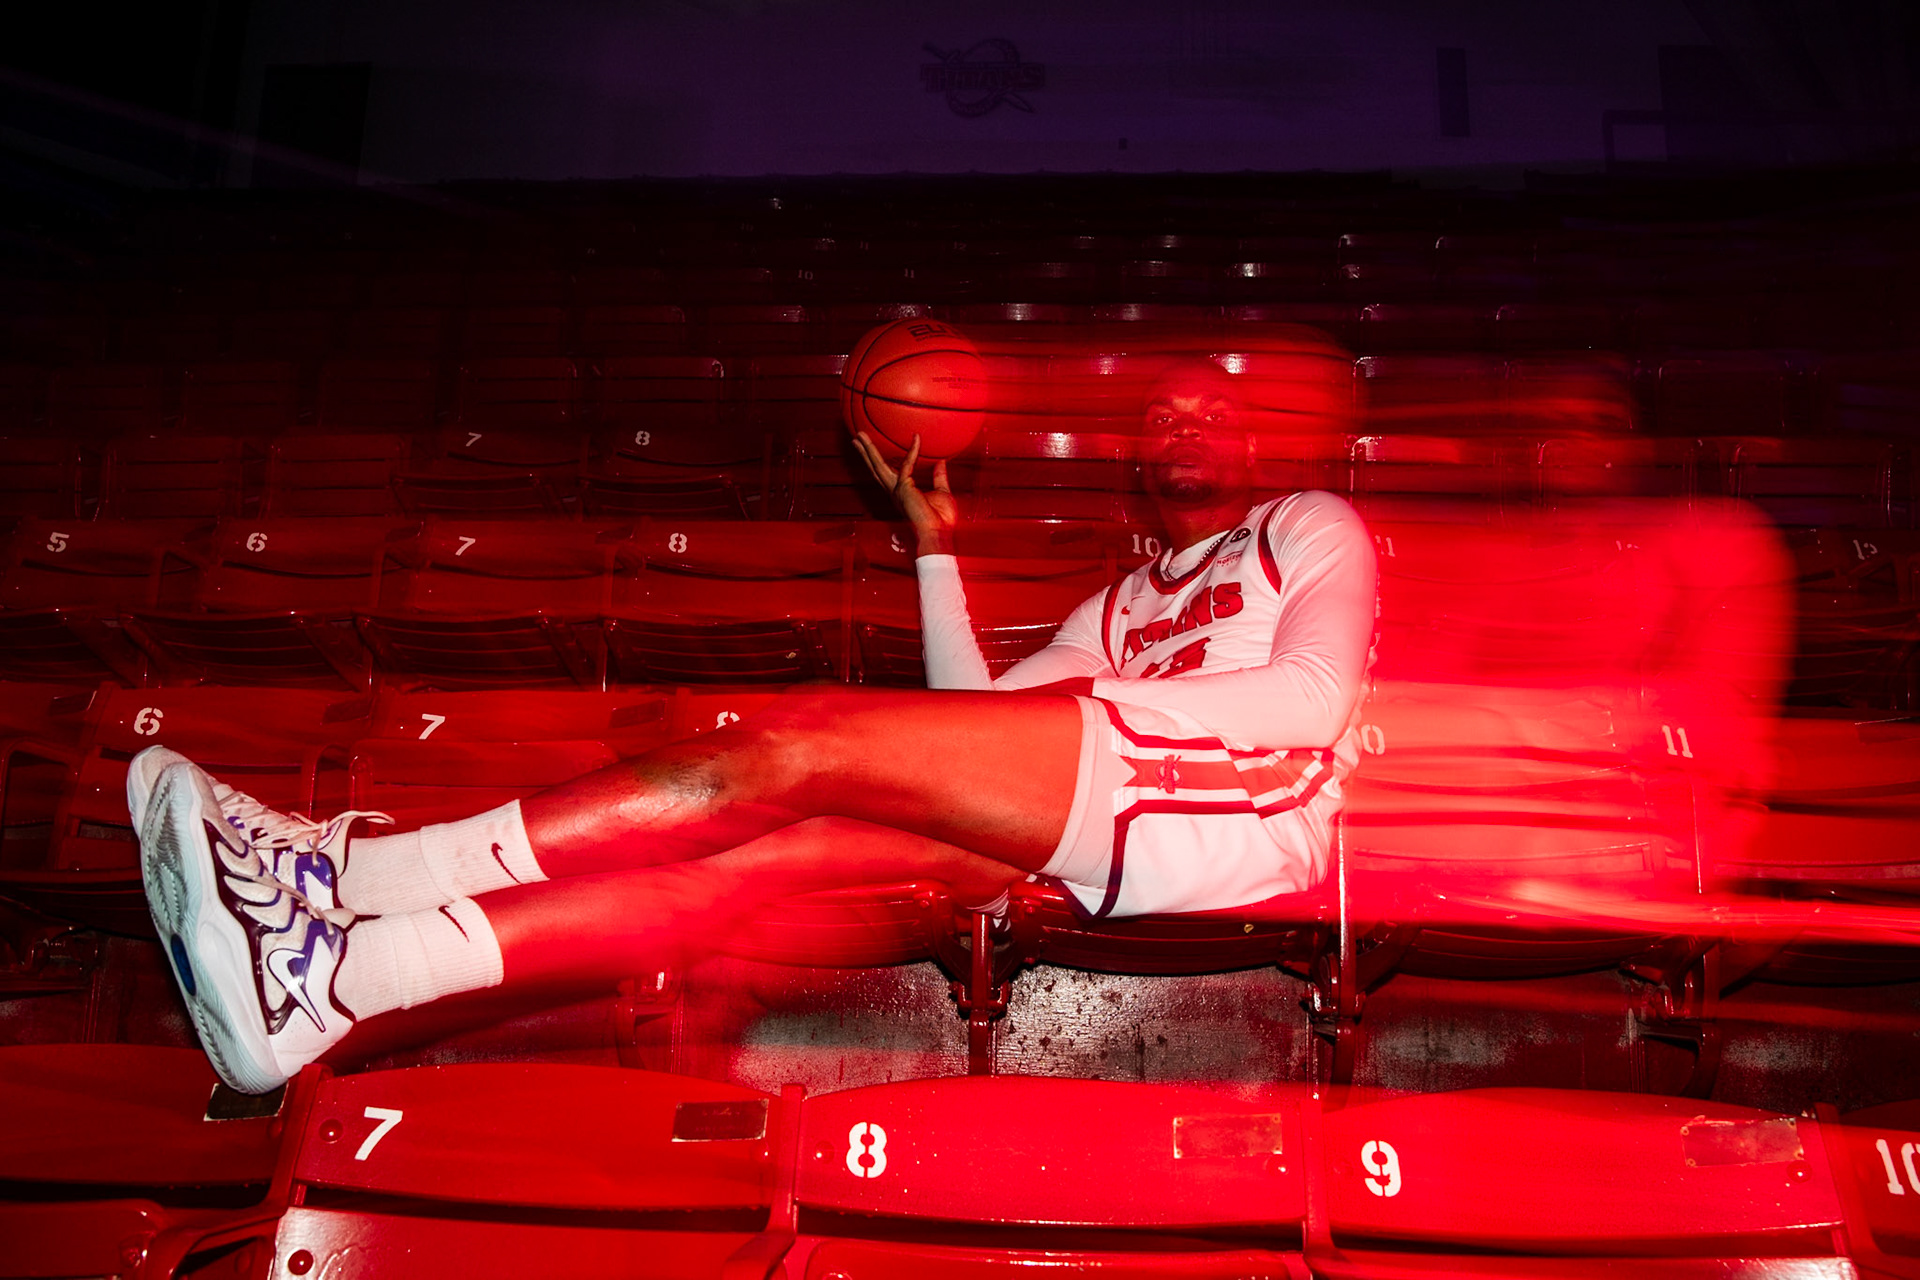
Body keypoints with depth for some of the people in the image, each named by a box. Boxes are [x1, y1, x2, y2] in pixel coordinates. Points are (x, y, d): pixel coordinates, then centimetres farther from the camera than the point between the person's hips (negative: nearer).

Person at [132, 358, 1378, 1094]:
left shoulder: (1312, 527, 21)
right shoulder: (1125, 602, 38)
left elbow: (1312, 695, -2)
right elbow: (970, 733, 23)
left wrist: (1102, 713, -11)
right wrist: (936, 545, 22)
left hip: (1246, 804, -6)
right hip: (1107, 844, 6)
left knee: (806, 740, -21)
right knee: (775, 847, -17)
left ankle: (344, 873, -25)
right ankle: (334, 973, -26)